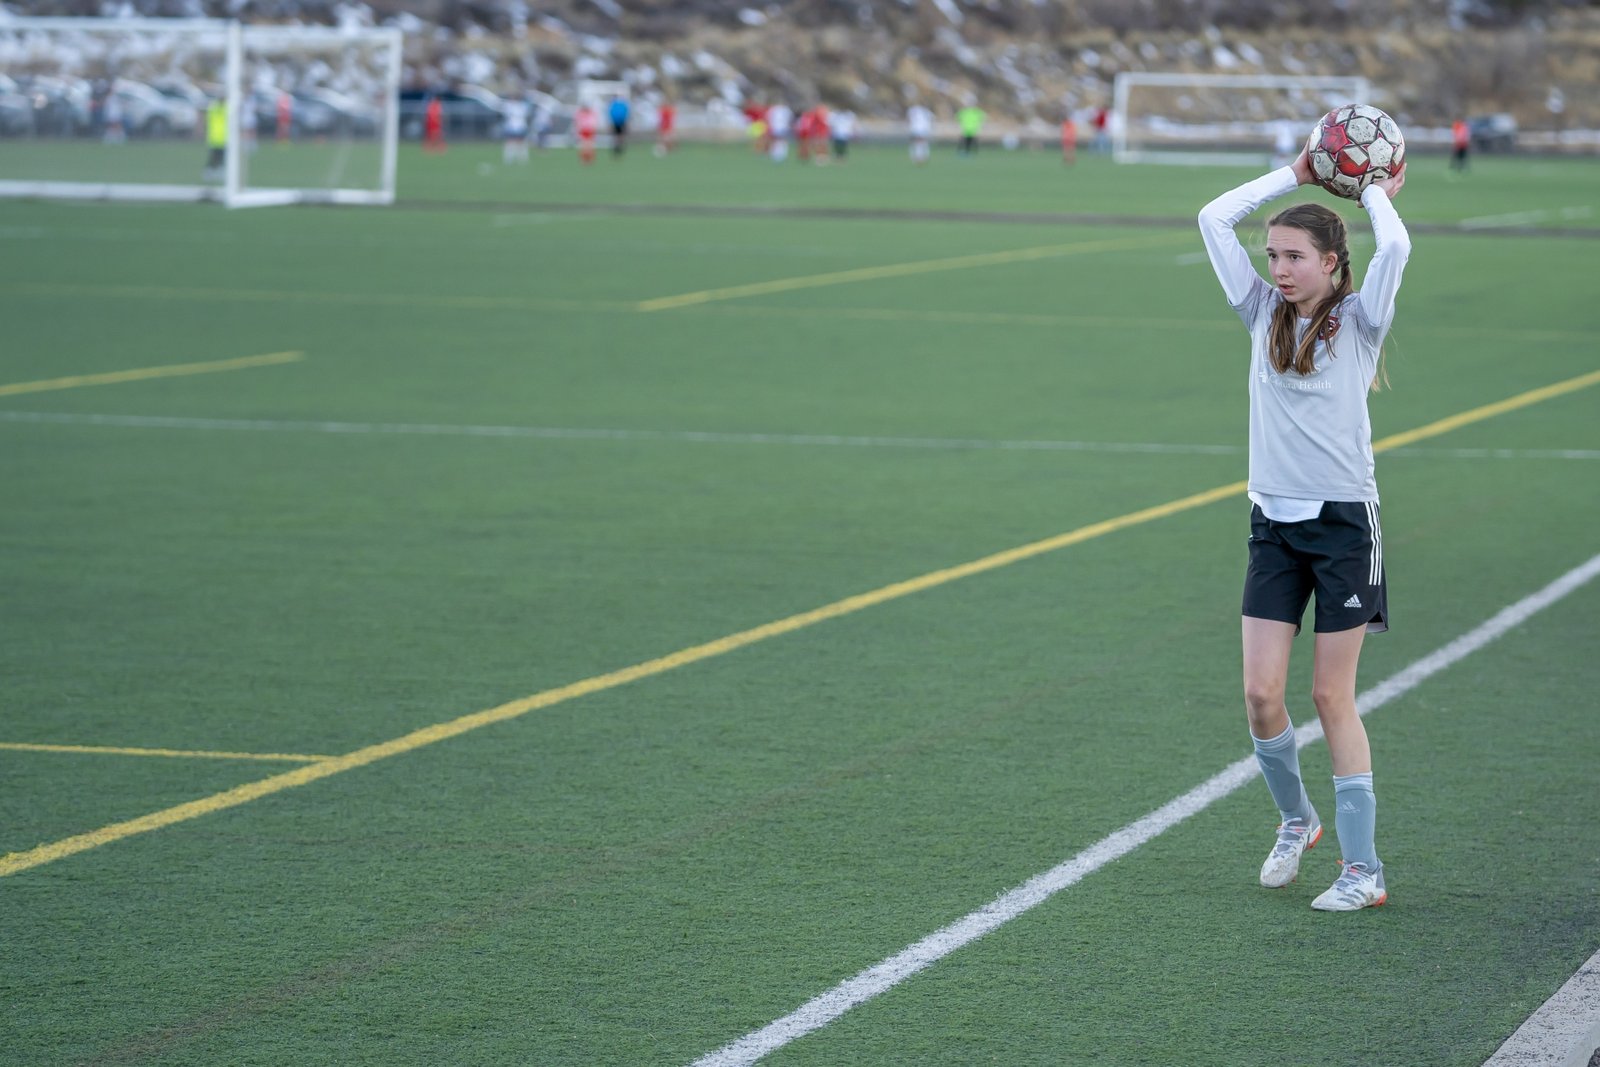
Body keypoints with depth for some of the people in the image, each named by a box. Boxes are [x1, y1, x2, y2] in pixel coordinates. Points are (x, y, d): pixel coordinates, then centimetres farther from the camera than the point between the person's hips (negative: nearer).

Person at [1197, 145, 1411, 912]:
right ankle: (1295, 819, 24)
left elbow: (1395, 248, -21)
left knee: (1332, 698, -2)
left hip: (1343, 523, -4)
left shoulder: (1359, 322, -3)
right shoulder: (1264, 314, 8)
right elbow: (1214, 218, 5)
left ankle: (1364, 869, 5)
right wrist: (1294, 175, 7)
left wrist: (1375, 195, -2)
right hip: (1274, 524, 4)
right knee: (1261, 694, -2)